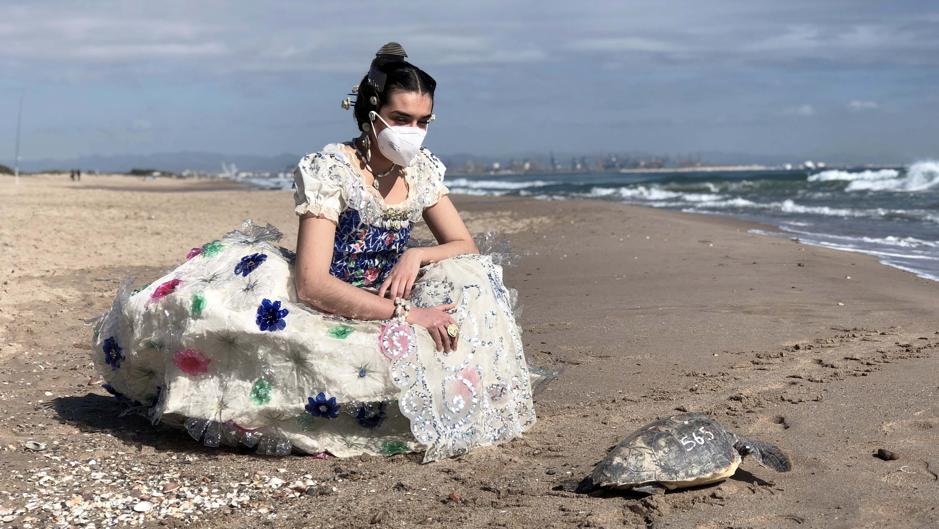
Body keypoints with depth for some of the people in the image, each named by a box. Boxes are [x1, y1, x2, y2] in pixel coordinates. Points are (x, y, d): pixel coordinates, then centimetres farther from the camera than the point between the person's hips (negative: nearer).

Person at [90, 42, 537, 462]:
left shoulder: (423, 170, 1)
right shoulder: (329, 169, -18)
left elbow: (465, 247, 6)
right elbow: (311, 284, -27)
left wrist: (415, 256, -16)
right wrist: (402, 313, -32)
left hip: (385, 303, 4)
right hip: (324, 310, -4)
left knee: (473, 278, -12)